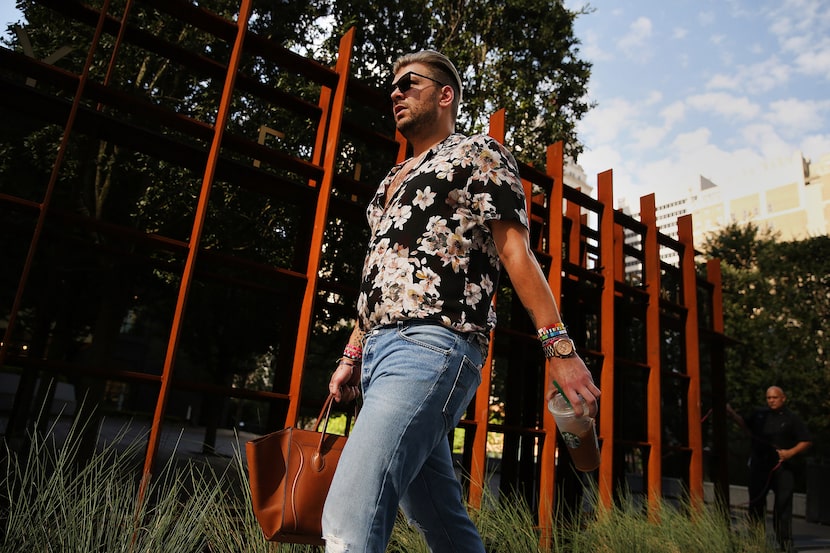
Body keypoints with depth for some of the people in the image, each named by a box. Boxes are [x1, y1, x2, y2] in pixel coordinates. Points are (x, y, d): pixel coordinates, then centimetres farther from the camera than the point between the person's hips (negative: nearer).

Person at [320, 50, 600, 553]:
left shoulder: (478, 153, 6)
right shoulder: (392, 182, 28)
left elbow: (516, 251, -6)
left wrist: (559, 348, -14)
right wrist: (351, 357, 21)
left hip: (433, 346, -8)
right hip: (380, 351, 9)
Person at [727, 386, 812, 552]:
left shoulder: (792, 419, -2)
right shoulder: (759, 414, 9)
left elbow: (807, 442, -3)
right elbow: (746, 424, 23)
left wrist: (790, 452, -17)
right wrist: (732, 413, 10)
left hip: (782, 467, -4)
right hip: (759, 467, 4)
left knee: (783, 504, -5)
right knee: (756, 503, 11)